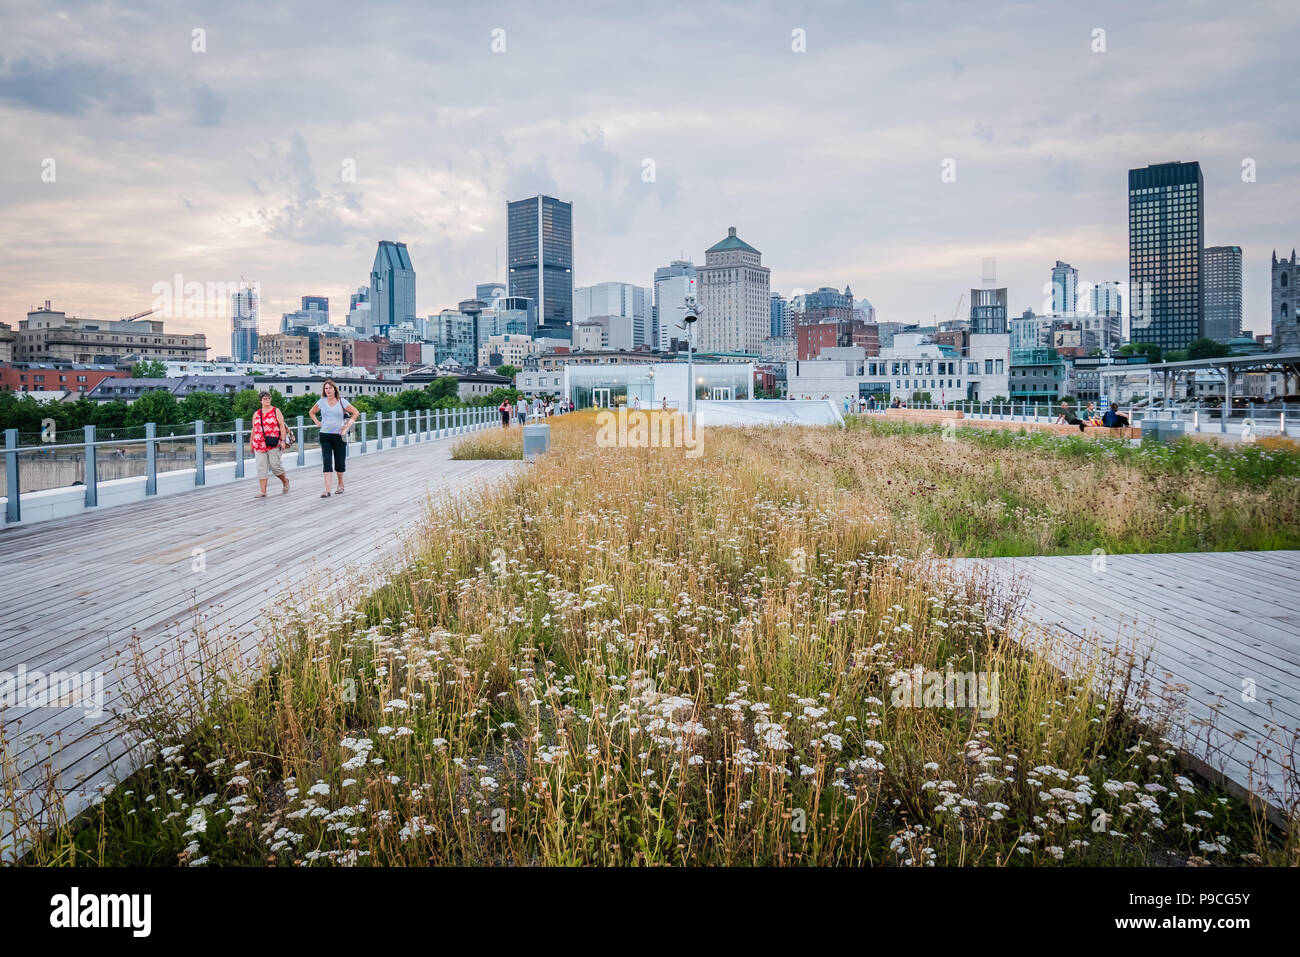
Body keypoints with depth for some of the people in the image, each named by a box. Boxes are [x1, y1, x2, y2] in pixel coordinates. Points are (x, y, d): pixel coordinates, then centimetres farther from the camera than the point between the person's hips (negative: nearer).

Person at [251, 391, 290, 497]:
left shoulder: (276, 411, 5)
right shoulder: (256, 414, 15)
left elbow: (282, 426, -1)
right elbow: (254, 430, 19)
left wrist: (283, 440, -11)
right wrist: (251, 444, 18)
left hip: (274, 445, -3)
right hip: (259, 445, 4)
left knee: (275, 466, -8)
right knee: (261, 468, -3)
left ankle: (285, 481, 21)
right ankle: (263, 492, -1)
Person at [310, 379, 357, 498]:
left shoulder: (342, 401, -1)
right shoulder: (321, 401, 4)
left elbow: (356, 413, 4)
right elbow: (311, 412, 21)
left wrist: (348, 425, -3)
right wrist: (317, 422, 7)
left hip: (339, 435, -1)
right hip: (325, 435, 1)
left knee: (340, 461, 8)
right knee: (327, 462, -7)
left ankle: (340, 485, 30)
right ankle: (327, 490, -11)